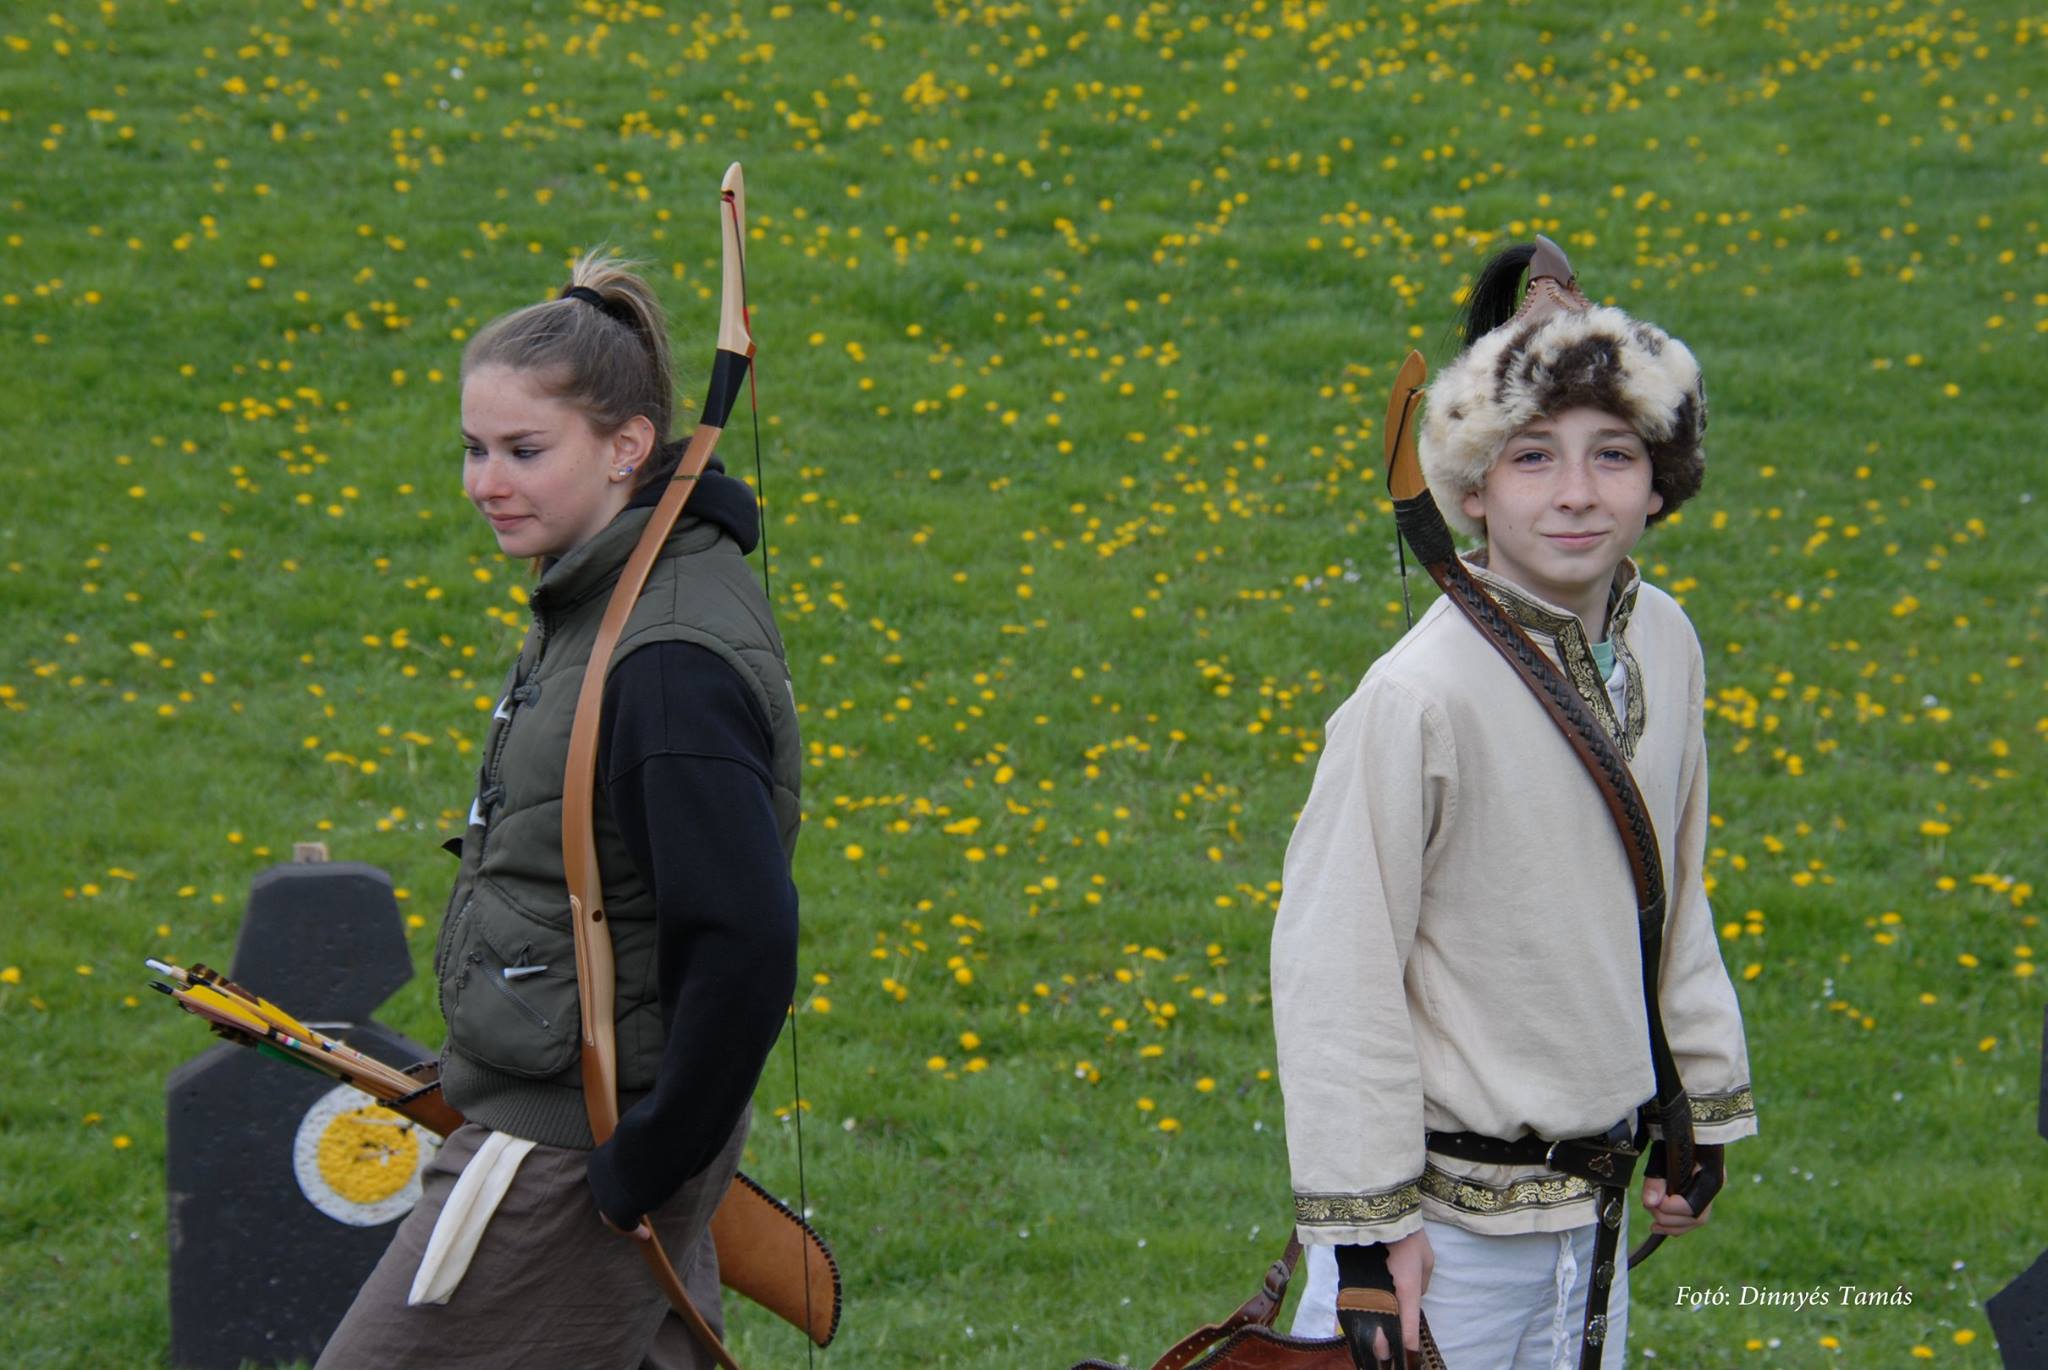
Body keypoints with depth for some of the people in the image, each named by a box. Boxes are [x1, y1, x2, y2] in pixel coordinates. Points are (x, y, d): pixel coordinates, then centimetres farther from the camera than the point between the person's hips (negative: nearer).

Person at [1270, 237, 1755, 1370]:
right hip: (1448, 1208, -6)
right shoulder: (1422, 696, -21)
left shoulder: (1664, 645, 0)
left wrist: (1703, 1105, 19)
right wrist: (1367, 1227, -17)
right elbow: (1335, 965, -17)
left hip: (1595, 1191, 6)